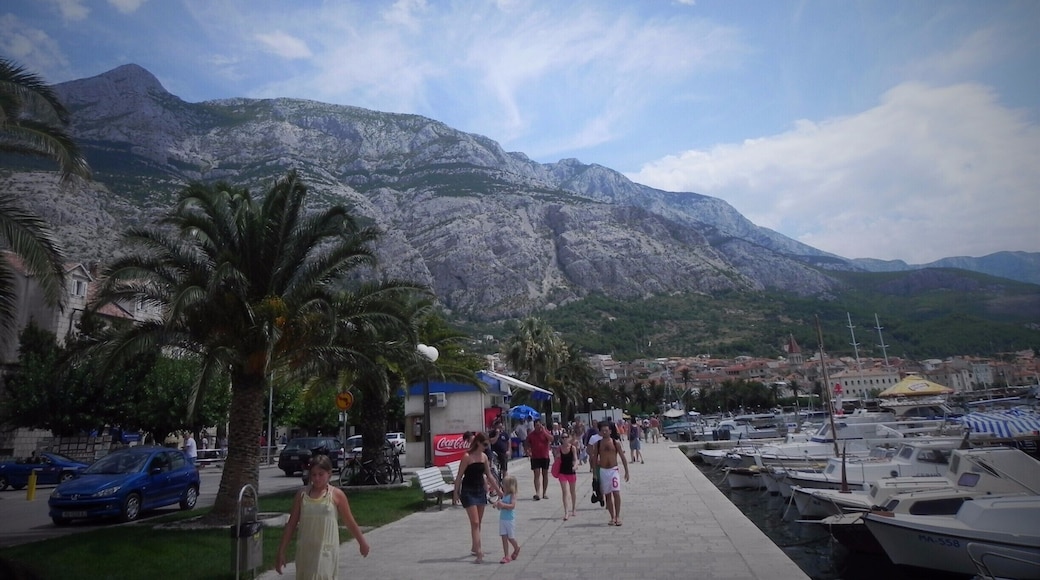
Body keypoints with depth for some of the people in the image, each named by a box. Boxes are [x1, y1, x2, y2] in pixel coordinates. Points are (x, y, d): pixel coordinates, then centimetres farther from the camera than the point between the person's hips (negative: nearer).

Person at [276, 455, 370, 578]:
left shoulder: (336, 495, -5)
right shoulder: (302, 494, 2)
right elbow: (291, 525, 7)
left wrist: (362, 542, 13)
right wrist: (281, 551, 6)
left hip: (326, 550, -4)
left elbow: (350, 522, 5)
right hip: (305, 550, 4)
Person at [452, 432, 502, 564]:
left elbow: (489, 476, 13)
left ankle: (474, 547, 29)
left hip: (480, 490, 7)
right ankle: (478, 552, -10)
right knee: (475, 522, -10)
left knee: (478, 522, 13)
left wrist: (498, 490, 14)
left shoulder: (484, 457, 5)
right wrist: (456, 492, -9)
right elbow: (459, 476, -10)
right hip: (468, 491, -7)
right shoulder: (467, 457, -15)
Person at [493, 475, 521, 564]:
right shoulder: (504, 495, 8)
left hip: (510, 519, -6)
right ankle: (506, 556, 9)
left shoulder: (512, 495, -13)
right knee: (504, 537, 4)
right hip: (502, 519, 6)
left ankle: (517, 548, 34)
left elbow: (512, 506, -26)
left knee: (510, 537, 5)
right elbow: (501, 506, 16)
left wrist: (503, 505, -35)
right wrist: (498, 504, -5)